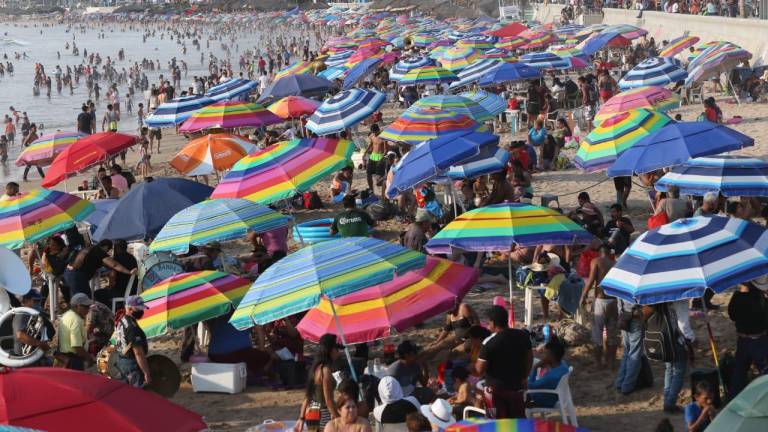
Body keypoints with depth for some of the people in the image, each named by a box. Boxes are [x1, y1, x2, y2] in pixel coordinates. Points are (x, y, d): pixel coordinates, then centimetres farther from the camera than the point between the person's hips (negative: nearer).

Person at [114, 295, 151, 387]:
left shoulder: (121, 322, 7)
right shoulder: (132, 327, -24)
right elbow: (138, 353, -26)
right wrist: (147, 373, -24)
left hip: (121, 361, 10)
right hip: (132, 364, -10)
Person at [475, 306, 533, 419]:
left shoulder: (489, 342, -18)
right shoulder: (523, 336, -1)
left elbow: (480, 369, -16)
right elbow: (529, 359, 11)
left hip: (495, 389, -5)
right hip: (516, 387, 5)